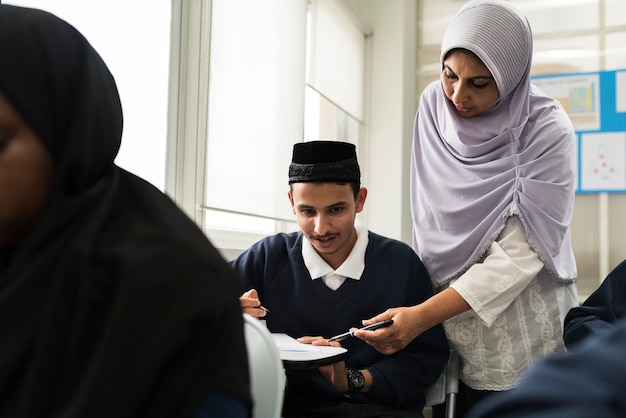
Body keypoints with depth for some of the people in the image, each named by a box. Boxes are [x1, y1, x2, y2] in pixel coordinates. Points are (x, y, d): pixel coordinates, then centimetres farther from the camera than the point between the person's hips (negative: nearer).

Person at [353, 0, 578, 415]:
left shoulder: (546, 130, -16)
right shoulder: (434, 106, -2)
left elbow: (519, 254, -20)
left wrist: (421, 316, -26)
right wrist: (420, 310, 3)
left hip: (523, 339, -3)